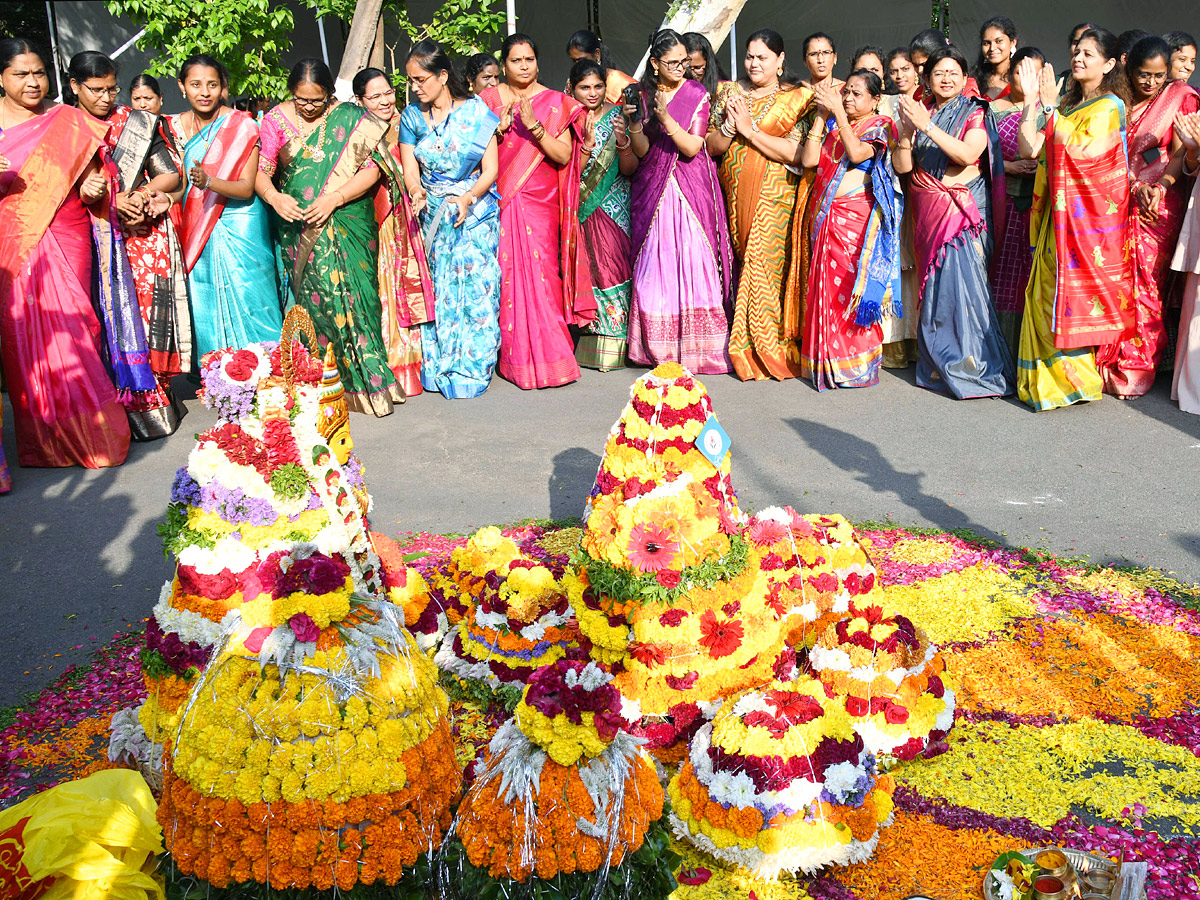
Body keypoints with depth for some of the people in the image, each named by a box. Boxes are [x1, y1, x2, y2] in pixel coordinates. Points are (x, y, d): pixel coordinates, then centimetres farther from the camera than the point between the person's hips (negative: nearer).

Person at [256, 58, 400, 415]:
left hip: (349, 222, 0)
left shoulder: (350, 118, 2)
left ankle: (364, 380, 2)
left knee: (351, 292, -6)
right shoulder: (276, 121, 6)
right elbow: (261, 171, 3)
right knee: (316, 299, -7)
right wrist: (273, 197, -19)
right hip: (300, 228, 1)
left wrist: (334, 198, -16)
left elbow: (372, 167, -5)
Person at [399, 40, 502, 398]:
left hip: (475, 212, -3)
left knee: (475, 286, -8)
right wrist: (418, 194, -16)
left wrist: (468, 198, -20)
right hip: (432, 216, 3)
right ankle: (440, 367, 9)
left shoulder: (475, 111, -1)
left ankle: (472, 368, 1)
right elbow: (410, 171, 6)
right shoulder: (411, 117, 8)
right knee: (437, 290, -1)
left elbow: (491, 169, -4)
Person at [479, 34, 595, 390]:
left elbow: (564, 156, -3)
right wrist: (500, 128, -9)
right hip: (501, 200, 2)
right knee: (506, 273, -3)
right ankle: (515, 358, 6)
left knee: (541, 272, -8)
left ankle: (549, 357, 1)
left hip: (540, 201, -1)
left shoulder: (555, 103, 6)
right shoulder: (489, 99, 11)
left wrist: (534, 126, -14)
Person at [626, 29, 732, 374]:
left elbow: (692, 147, -11)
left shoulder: (697, 94, 0)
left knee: (694, 260, -6)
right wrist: (634, 123, -17)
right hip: (653, 188, 2)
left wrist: (665, 117, -22)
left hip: (691, 188, -2)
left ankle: (697, 345, 2)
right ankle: (659, 347, 8)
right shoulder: (642, 95, 5)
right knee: (655, 265, -1)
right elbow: (642, 151, 1)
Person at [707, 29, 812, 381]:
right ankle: (747, 346, 13)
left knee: (764, 266, -9)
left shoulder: (795, 98, 0)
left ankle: (764, 350, 2)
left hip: (774, 198, -4)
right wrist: (730, 126, -10)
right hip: (735, 195, 4)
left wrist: (750, 130, -12)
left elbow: (795, 154, -12)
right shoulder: (730, 93, 13)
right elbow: (711, 146, 9)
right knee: (745, 263, 4)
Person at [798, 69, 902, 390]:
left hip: (859, 215, -5)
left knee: (854, 283, -8)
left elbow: (857, 153, -16)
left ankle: (857, 365, 0)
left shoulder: (880, 126, 3)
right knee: (825, 285, 4)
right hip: (826, 216, 5)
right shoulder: (832, 126, 17)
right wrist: (822, 116, 4)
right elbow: (808, 160, 4)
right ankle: (826, 361, 13)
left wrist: (838, 112, -11)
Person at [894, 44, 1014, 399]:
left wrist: (927, 126, -18)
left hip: (963, 209, -4)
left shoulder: (975, 114, 2)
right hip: (928, 212, 4)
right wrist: (907, 130, -11)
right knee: (934, 286, 2)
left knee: (961, 278, -13)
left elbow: (967, 154, -16)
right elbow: (903, 166, 5)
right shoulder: (922, 114, 13)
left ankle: (972, 366, -6)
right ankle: (939, 364, 9)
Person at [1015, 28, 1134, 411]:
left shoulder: (1110, 106, -4)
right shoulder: (1067, 104, 17)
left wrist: (1050, 108, -16)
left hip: (1092, 212, -6)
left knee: (1078, 287, -7)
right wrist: (1031, 100, -2)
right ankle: (1050, 373, 10)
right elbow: (1030, 148, 5)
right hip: (1061, 211, 7)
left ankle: (1076, 376, 0)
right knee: (1048, 288, 3)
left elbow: (1077, 150, -19)